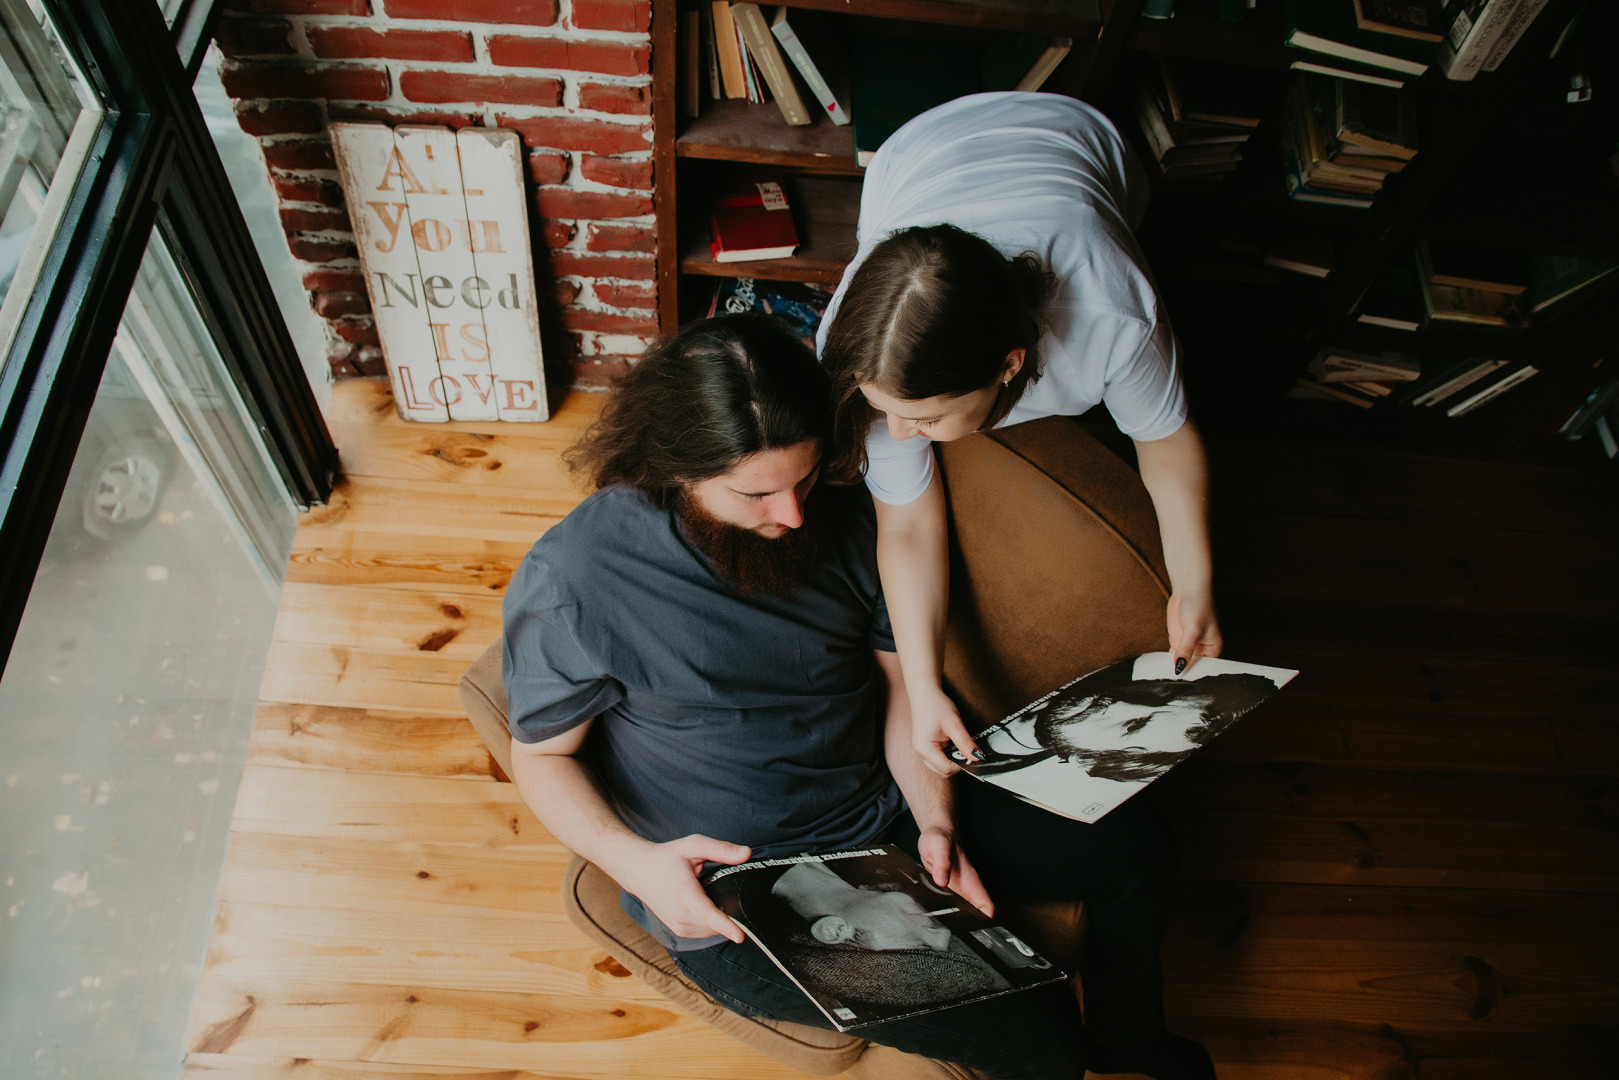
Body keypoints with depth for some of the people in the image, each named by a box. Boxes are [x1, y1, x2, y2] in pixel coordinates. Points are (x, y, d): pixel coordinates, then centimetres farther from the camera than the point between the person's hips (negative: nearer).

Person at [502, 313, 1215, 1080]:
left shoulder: (842, 515, -5)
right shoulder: (569, 584, -21)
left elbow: (900, 679, 4)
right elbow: (542, 754, -9)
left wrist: (936, 822, -9)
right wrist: (634, 863, -27)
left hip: (885, 811, 6)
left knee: (1135, 843, 9)